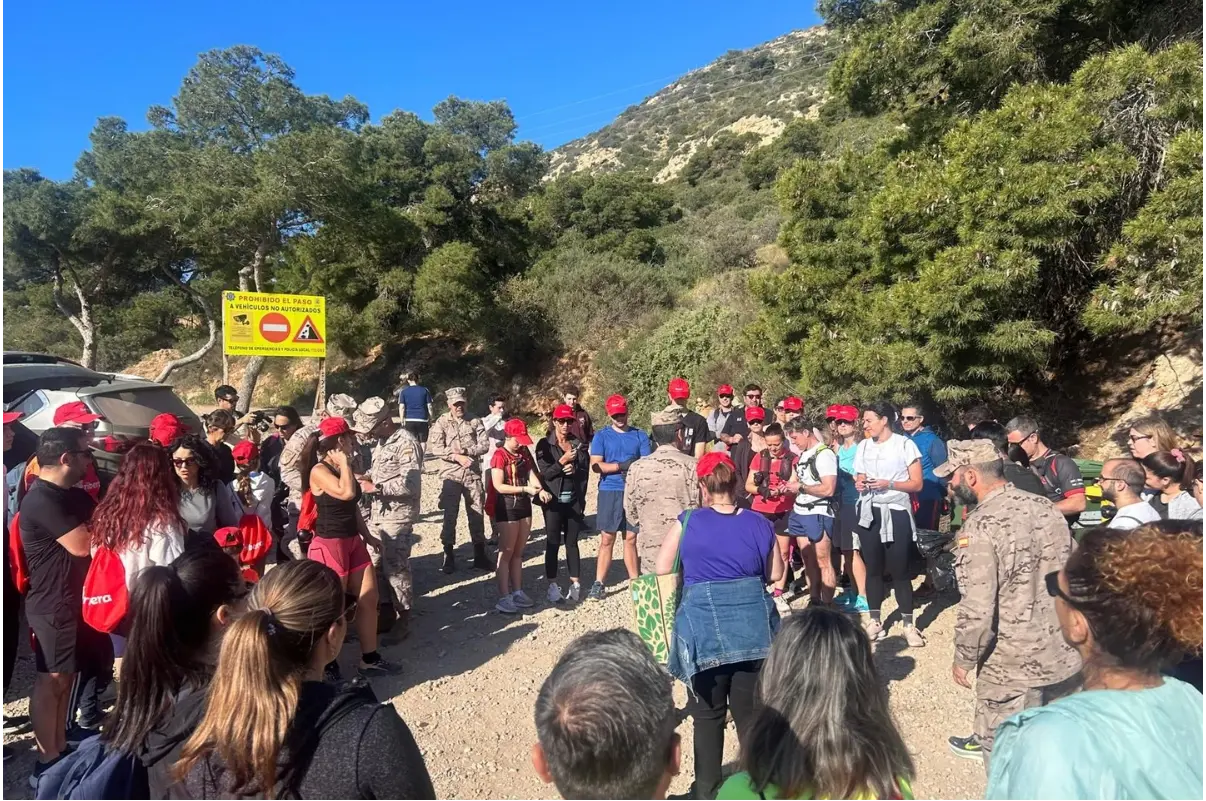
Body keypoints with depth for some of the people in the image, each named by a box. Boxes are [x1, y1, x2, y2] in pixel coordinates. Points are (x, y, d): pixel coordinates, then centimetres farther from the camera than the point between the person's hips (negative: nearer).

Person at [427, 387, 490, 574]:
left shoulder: (475, 422, 5)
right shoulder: (441, 423, -1)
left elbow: (485, 445, -3)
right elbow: (434, 448, -11)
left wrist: (465, 451, -16)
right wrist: (457, 456, -19)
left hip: (473, 474, 2)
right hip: (451, 475, -2)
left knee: (477, 514, 7)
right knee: (450, 515, 2)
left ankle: (480, 556, 18)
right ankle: (449, 557, 14)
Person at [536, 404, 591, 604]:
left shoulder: (579, 445, 7)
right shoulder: (544, 445, -1)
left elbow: (585, 473, 5)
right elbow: (545, 473, -9)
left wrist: (574, 470, -14)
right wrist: (562, 461, -20)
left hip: (575, 500, 2)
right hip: (553, 499, -2)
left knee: (572, 542, 9)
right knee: (553, 543, 3)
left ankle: (575, 583, 15)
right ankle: (552, 585, 10)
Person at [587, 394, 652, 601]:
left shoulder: (640, 435, 9)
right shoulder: (601, 436, 4)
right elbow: (596, 465, -7)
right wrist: (622, 465, -16)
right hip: (610, 492, -1)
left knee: (631, 539, 8)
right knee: (607, 539, 1)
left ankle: (635, 581, 14)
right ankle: (598, 584, 6)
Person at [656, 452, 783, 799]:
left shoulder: (688, 522, -6)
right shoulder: (759, 524, 0)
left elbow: (662, 571, 0)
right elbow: (775, 574, 11)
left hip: (704, 626, -2)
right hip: (753, 625, 2)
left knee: (708, 715, 12)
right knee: (751, 712, 15)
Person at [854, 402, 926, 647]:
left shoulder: (905, 445, -6)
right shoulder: (863, 446, 9)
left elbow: (917, 484, -6)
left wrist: (889, 484, -20)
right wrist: (859, 484, -3)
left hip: (896, 513, -4)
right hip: (868, 513, 5)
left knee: (899, 571, -2)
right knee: (873, 568, 9)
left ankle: (909, 625, 9)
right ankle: (874, 621, 18)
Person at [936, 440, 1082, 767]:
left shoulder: (981, 526, -25)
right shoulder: (1045, 506, -1)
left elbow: (978, 611, -26)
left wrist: (964, 659, -10)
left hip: (1015, 666, -7)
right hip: (1065, 655, 8)